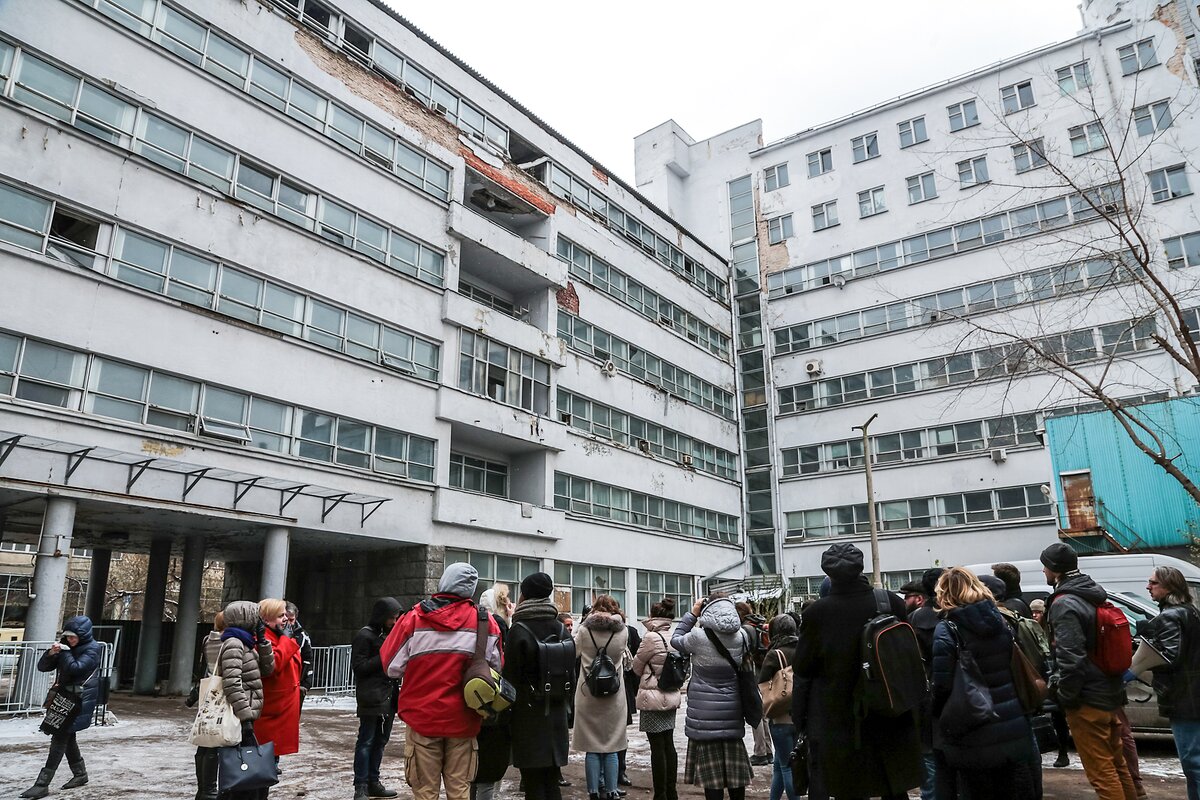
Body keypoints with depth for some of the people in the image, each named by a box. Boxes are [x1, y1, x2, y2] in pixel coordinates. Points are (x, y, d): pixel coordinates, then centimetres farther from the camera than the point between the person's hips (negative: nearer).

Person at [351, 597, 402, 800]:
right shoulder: (365, 636, -8)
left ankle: (373, 782, 20)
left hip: (389, 697, 8)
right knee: (366, 742, -3)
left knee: (380, 741, 12)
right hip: (371, 699, -8)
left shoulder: (389, 634, 16)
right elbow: (358, 666, -13)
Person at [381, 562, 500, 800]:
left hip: (422, 717, -1)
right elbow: (496, 668, 3)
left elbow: (392, 667, -1)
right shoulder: (485, 621, -5)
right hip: (463, 720, 1)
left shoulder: (414, 619, -8)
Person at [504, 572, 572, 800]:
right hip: (556, 714, 5)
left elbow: (510, 676, -10)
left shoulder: (519, 630, -12)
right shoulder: (561, 629, 3)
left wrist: (507, 715, -1)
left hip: (528, 715, -5)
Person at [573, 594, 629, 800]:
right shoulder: (623, 631, -5)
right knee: (612, 748, 11)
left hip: (588, 696, -1)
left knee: (592, 748, 8)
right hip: (614, 697, 1)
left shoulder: (584, 630, -9)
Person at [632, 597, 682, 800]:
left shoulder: (652, 637, -15)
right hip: (671, 695, 7)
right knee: (669, 744, 13)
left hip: (653, 696, -7)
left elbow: (637, 666, -2)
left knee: (657, 747, -1)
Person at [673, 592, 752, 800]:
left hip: (705, 714, -4)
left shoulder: (699, 637, -15)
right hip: (732, 712, 4)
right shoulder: (740, 638, -4)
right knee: (734, 768, 13)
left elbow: (676, 640, 2)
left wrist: (692, 614, 7)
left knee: (712, 772, 3)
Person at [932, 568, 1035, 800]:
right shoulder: (1000, 620, 5)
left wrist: (939, 720, 0)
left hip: (975, 737, -5)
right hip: (1012, 728, 5)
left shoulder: (947, 630, -12)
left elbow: (942, 685, -15)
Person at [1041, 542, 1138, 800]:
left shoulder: (1064, 604, -19)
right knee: (1116, 764, 21)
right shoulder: (1095, 596, 9)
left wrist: (1064, 695, -14)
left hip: (1087, 700, -9)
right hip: (1110, 692, 9)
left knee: (1101, 772, -1)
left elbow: (1070, 657, -25)